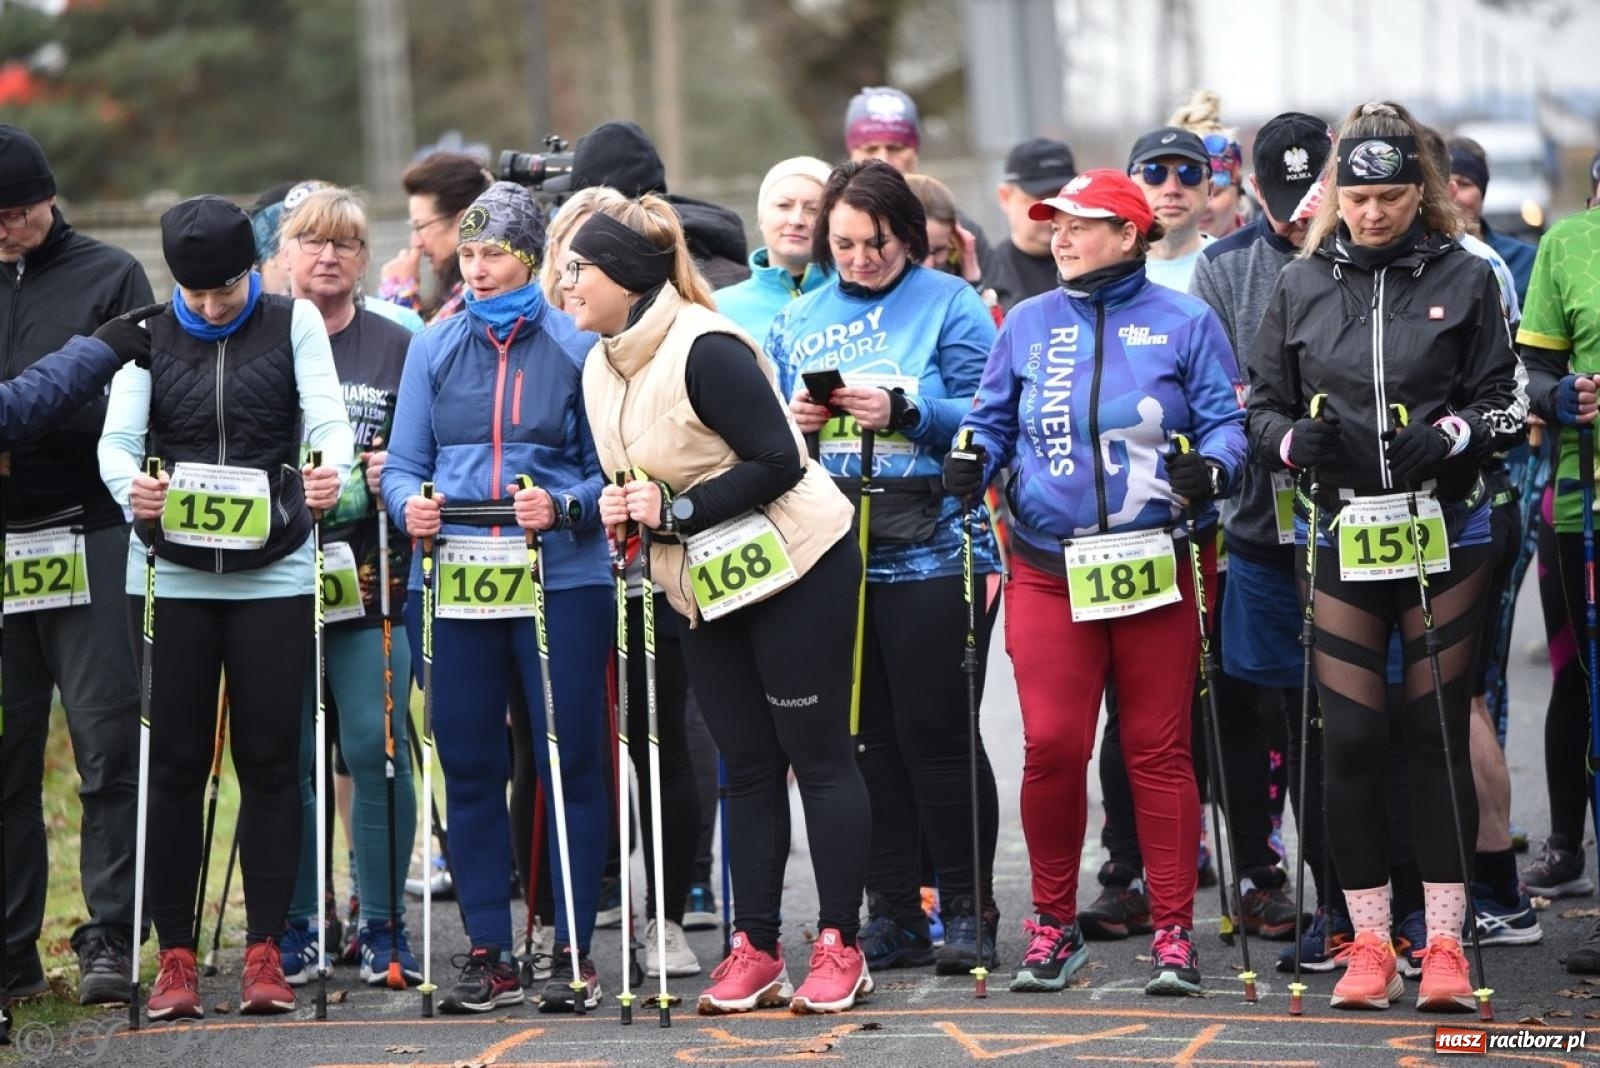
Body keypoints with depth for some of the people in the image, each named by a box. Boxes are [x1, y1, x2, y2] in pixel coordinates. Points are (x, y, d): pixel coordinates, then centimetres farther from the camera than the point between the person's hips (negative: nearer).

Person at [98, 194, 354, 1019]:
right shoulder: (147, 334, 5)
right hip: (172, 572, 1)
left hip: (273, 573, -1)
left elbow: (329, 420, -5)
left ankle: (264, 950, 7)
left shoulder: (294, 325, 3)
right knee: (175, 761, 1)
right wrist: (132, 487, -24)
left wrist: (330, 473, -28)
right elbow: (118, 439, -2)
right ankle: (174, 957, 5)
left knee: (268, 759, 1)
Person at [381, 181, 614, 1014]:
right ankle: (487, 952, 11)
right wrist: (411, 503, -11)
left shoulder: (577, 347, 2)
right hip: (453, 579, 3)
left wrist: (563, 505, -17)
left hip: (560, 578, -3)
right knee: (468, 767, 5)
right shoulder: (433, 349, 11)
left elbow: (609, 467, 0)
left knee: (570, 763, -1)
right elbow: (403, 465, 9)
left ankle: (573, 950, 6)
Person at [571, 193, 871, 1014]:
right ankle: (755, 950, 13)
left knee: (817, 754, -3)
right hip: (704, 585, 8)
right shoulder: (600, 366, 7)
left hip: (794, 567, -8)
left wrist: (678, 509, -22)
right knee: (748, 765, 10)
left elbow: (778, 463, -21)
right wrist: (623, 508, -4)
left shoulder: (706, 350, -20)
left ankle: (840, 949, 1)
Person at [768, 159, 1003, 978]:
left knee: (935, 733, -4)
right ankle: (892, 913, 15)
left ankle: (967, 910, 6)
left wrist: (905, 411, -20)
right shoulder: (798, 320, 14)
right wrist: (792, 420, -4)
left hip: (930, 551, -5)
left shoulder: (949, 304, -1)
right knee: (866, 740, 8)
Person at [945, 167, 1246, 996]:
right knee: (1051, 744, -6)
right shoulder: (1027, 324, 10)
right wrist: (972, 461, -8)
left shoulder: (1184, 323, 3)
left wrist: (1210, 470, -20)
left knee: (1159, 748, 2)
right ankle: (1053, 925, 10)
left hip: (1159, 565, -2)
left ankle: (1173, 933, 9)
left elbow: (1225, 422, 0)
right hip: (1050, 571, 2)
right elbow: (993, 420, 13)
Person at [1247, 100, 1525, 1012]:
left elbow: (1507, 402, 4)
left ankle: (1445, 945, 7)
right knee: (1351, 741, 1)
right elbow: (1261, 407, 12)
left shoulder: (1464, 279, 1)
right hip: (1344, 538, 2)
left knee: (1439, 735, 1)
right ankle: (1370, 946, 9)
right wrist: (1297, 441, -10)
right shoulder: (1302, 286, 7)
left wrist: (1448, 436, -16)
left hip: (1446, 534, -2)